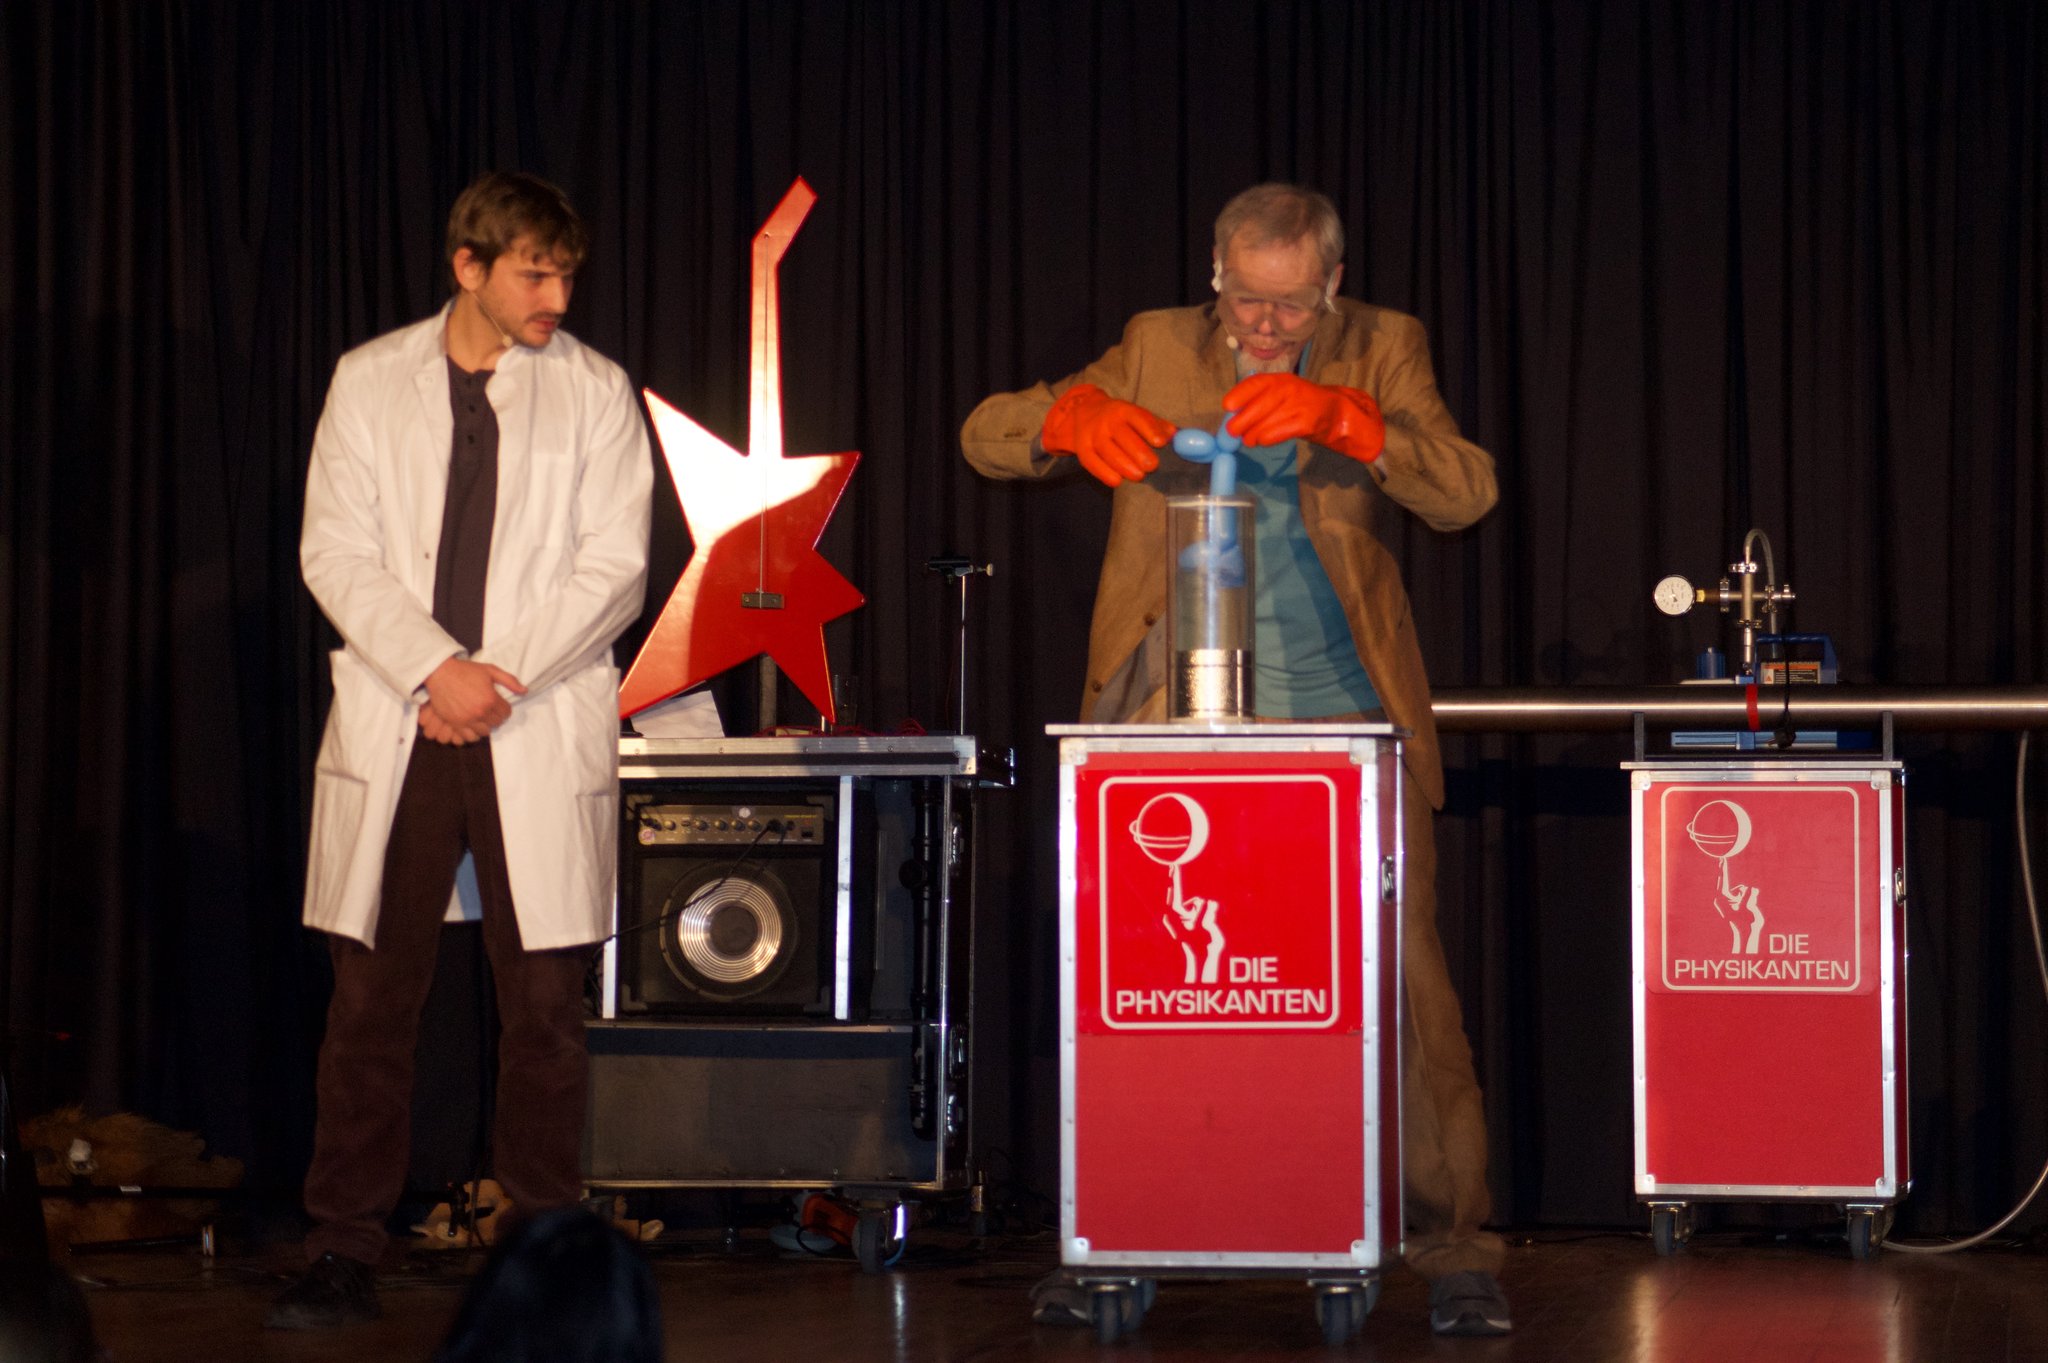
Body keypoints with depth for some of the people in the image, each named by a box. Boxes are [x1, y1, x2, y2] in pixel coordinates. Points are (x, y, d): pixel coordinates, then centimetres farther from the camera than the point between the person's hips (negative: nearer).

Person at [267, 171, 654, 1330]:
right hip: (394, 732, 1)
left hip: (541, 735, 0)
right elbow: (336, 552, 1)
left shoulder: (596, 392, 6)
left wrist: (498, 680, -10)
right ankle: (346, 1260, 7)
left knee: (546, 1005, 0)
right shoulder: (371, 382, 8)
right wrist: (437, 669, -12)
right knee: (371, 998, 0)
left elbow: (614, 570, -1)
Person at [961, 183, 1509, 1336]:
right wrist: (1074, 418, -20)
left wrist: (1341, 418, -25)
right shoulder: (1158, 351, 7)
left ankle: (1455, 1244, 5)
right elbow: (987, 435, 3)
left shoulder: (1382, 353, 4)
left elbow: (1468, 493, -9)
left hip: (1345, 723, -1)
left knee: (1405, 978, -5)